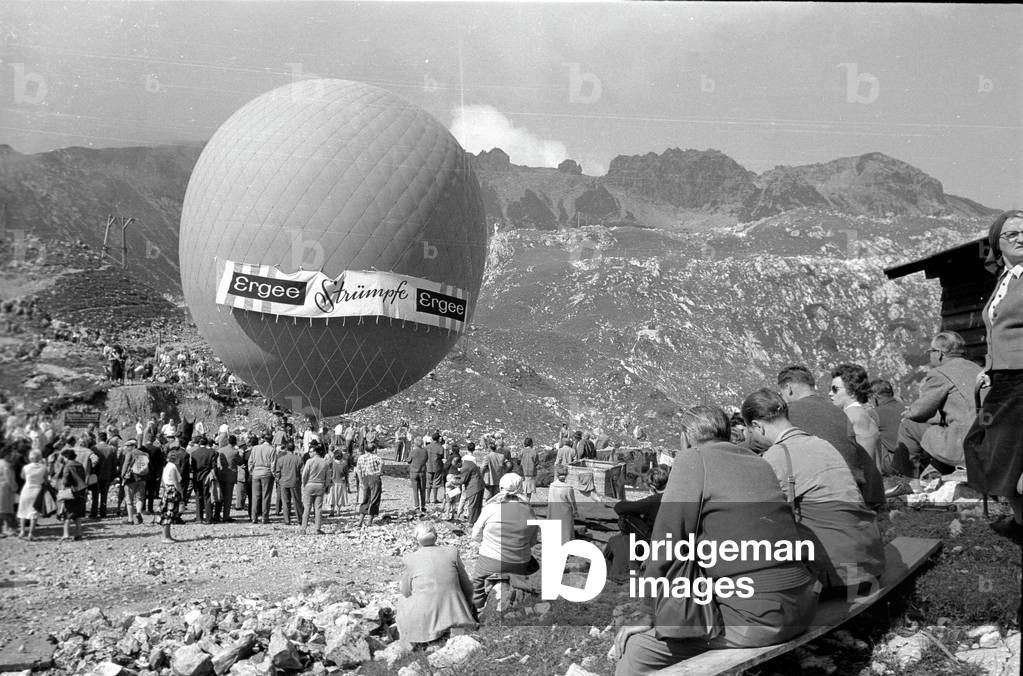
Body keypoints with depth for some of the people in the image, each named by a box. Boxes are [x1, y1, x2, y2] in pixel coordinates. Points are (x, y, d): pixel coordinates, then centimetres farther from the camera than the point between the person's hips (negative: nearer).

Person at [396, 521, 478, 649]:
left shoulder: (410, 559, -5)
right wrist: (468, 608, 26)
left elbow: (406, 591, 7)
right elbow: (466, 587, 7)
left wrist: (401, 584, 30)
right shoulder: (452, 553, -2)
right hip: (455, 618, 2)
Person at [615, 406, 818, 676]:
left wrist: (651, 616, 0)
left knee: (636, 649, -2)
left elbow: (668, 540, -9)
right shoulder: (760, 463, 19)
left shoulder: (693, 460, -3)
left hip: (756, 618, -9)